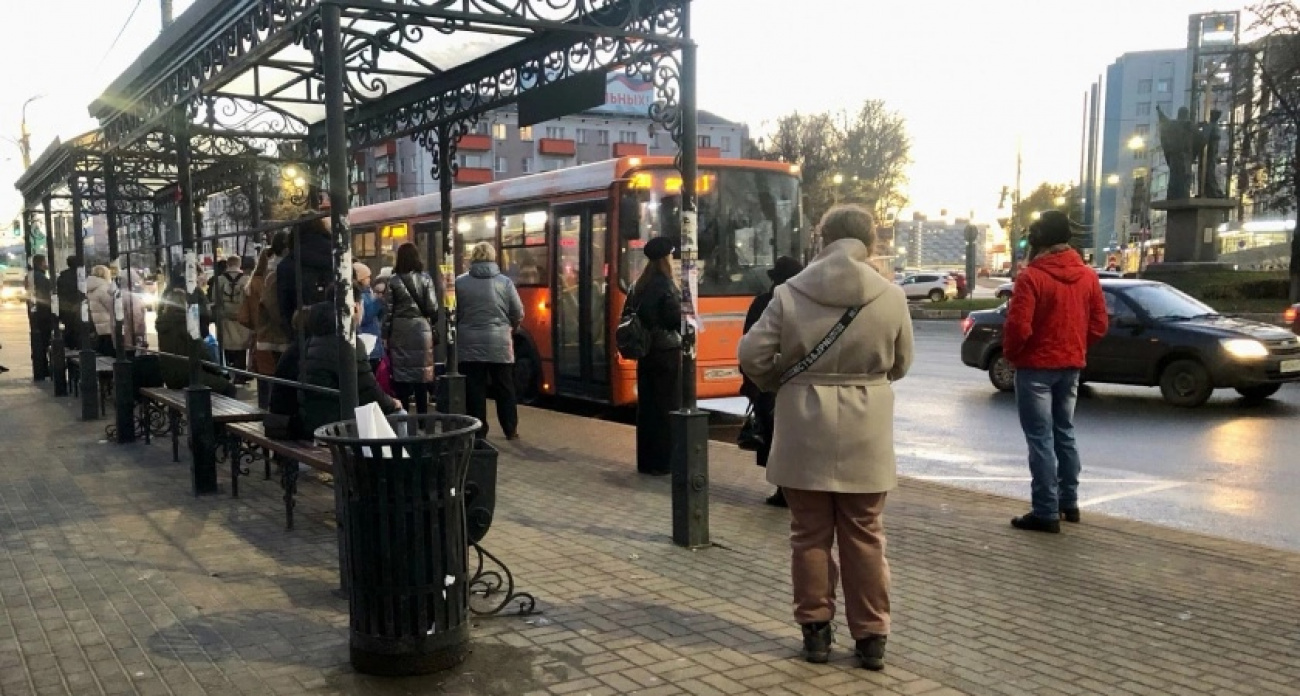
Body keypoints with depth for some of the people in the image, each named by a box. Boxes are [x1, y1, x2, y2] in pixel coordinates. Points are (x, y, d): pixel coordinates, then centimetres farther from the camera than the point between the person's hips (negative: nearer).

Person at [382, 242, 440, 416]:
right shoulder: (425, 278, -1)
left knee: (401, 373, 5)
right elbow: (432, 307, -3)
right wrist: (432, 324, 15)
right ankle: (422, 419, 8)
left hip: (399, 331, 0)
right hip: (421, 329, 0)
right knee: (421, 373, 5)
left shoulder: (393, 281, -1)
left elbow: (388, 311, -2)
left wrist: (385, 335, 4)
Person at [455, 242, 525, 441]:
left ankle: (478, 431, 9)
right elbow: (519, 314, 1)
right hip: (499, 344, 1)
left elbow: (453, 313, 2)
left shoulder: (460, 282, -3)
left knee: (474, 389, 6)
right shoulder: (505, 282, -2)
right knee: (504, 388, 11)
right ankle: (511, 430, 17)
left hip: (470, 344, 0)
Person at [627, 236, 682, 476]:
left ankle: (646, 461, 18)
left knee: (646, 406, 11)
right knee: (667, 407, 0)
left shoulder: (638, 287, 9)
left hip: (645, 352, 7)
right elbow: (677, 320, -19)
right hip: (667, 353, -7)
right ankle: (663, 462, 3)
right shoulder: (666, 286, -14)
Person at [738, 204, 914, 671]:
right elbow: (900, 365, 6)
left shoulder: (790, 294, -8)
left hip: (805, 433, 0)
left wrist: (779, 383, 12)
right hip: (865, 436, 1)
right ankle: (871, 636, 17)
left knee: (810, 534, 11)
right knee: (864, 536, 11)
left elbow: (752, 356, -7)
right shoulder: (891, 297, -6)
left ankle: (815, 629, 20)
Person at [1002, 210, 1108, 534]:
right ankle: (1069, 502, 25)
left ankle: (1046, 512, -1)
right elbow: (1099, 326, 7)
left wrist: (1011, 354, -3)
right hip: (1072, 366, 7)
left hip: (1036, 367, -7)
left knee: (1041, 438, -3)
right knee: (1064, 433, 18)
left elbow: (1018, 326, -20)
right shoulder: (1088, 275, 4)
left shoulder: (1032, 276, -16)